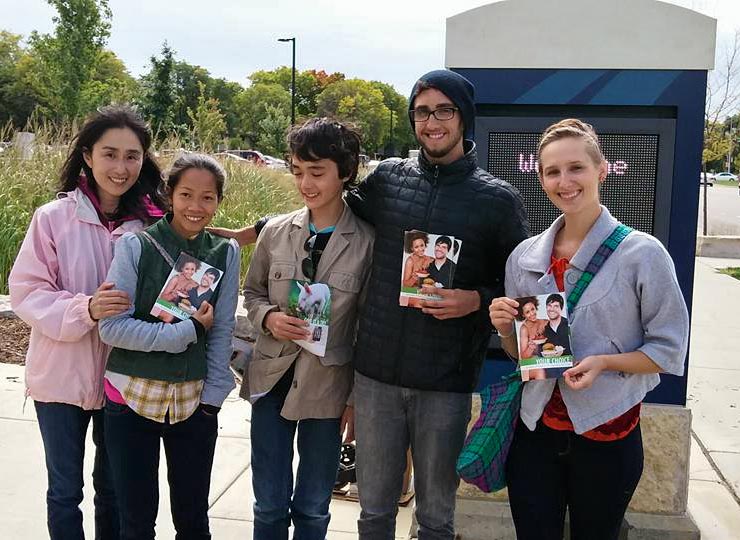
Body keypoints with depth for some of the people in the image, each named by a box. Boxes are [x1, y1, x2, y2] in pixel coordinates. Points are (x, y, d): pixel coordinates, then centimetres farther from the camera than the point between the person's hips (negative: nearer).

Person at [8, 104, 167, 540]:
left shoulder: (152, 223, -6)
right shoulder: (54, 218, -12)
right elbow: (26, 293, -11)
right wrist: (85, 309, -27)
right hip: (61, 375, -2)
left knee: (115, 487, 20)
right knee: (65, 490, 15)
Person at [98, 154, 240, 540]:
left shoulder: (226, 253, 0)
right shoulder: (135, 246, -8)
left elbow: (223, 332, 1)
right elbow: (112, 327, -13)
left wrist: (212, 397, -4)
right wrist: (186, 331, -17)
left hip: (195, 401, 2)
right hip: (132, 396, -2)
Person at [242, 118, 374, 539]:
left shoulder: (367, 242, -10)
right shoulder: (276, 232, -2)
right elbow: (253, 294, 11)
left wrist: (358, 397, -3)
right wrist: (268, 317, -12)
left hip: (327, 386, -2)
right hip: (273, 379, 2)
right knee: (269, 505, 14)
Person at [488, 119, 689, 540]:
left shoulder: (643, 253, -10)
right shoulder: (525, 256, 3)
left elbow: (669, 349, -7)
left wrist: (604, 362, -22)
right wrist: (505, 327, -9)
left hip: (606, 434, -3)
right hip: (535, 430, 3)